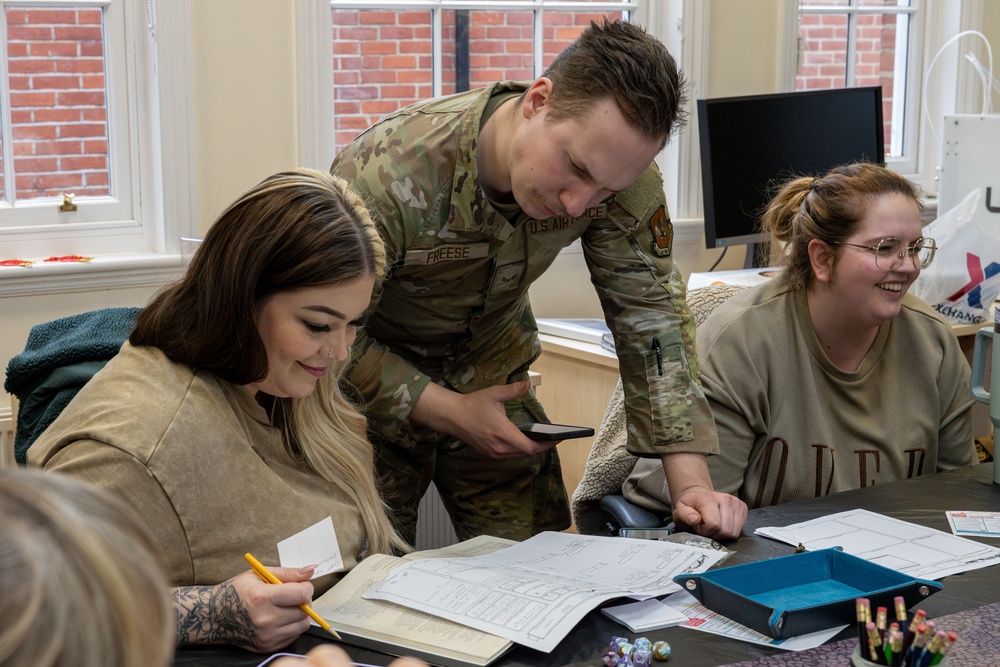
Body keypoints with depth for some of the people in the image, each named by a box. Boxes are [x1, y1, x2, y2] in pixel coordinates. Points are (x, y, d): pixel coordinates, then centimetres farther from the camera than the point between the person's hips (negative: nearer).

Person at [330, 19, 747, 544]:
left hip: (490, 377, 4)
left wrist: (692, 484, -21)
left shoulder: (621, 171, -22)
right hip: (378, 388, -3)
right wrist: (449, 412, -25)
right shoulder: (386, 175, -34)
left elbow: (650, 314, -15)